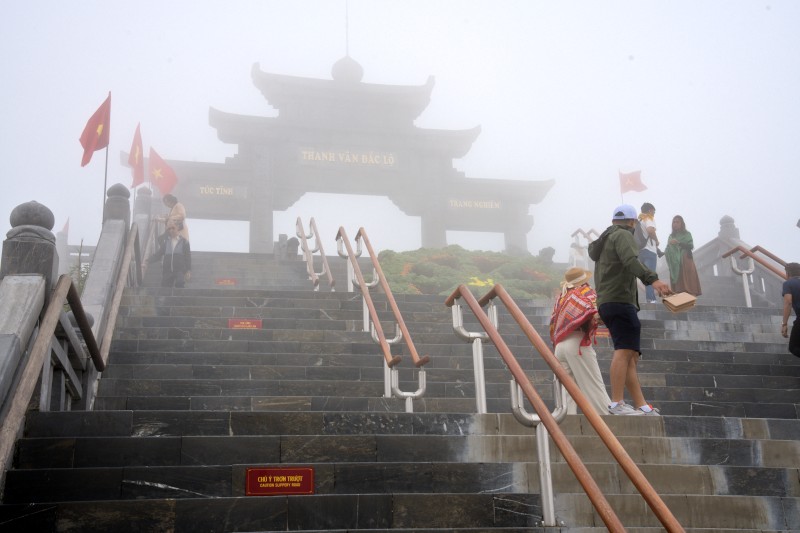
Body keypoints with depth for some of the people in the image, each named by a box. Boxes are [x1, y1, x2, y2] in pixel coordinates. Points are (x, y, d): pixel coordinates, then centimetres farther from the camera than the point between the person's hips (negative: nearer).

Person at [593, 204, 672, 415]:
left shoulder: (604, 240, 31)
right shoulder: (623, 235, 1)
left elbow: (598, 278, 30)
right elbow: (630, 260, -19)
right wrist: (652, 279, -32)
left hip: (606, 301, 10)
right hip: (620, 299, -10)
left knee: (631, 356, 7)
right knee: (624, 350, -21)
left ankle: (641, 406, 3)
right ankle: (617, 403, -31)